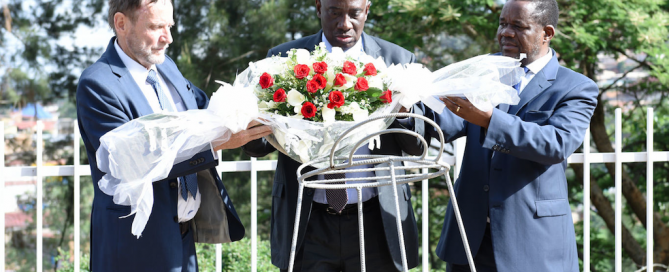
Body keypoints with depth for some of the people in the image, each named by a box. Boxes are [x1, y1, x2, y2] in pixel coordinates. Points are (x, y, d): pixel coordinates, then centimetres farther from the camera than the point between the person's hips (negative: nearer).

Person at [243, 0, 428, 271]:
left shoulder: (398, 60, 3)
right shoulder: (284, 58, 3)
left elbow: (419, 146, 0)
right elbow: (257, 146, 2)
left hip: (376, 225, 0)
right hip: (308, 225, 0)